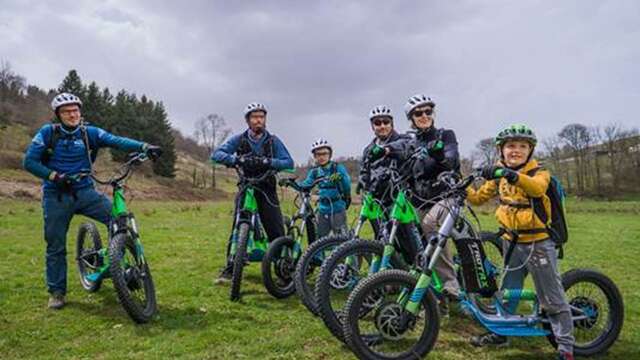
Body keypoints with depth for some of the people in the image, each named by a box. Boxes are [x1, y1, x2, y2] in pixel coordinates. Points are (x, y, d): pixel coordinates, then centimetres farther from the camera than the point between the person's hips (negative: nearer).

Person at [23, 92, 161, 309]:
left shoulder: (89, 133, -1)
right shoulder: (48, 133, -3)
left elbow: (117, 141, -16)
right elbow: (29, 162, -5)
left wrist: (144, 147, -31)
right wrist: (54, 176, -19)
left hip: (84, 192, 1)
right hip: (56, 196, -1)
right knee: (56, 247, 5)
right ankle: (56, 292, 22)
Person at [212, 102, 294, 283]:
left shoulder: (273, 140, -1)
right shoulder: (239, 139, -1)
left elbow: (289, 163, -10)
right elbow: (216, 154, -11)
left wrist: (267, 162, -27)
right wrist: (236, 159, -30)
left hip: (267, 191, 0)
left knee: (277, 233, -5)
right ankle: (229, 269, 6)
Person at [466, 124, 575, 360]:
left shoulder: (539, 172, -12)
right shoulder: (499, 175, 3)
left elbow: (537, 187, -36)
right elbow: (478, 198, 3)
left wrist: (511, 175, -52)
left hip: (538, 243, -5)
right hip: (512, 242, 5)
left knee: (552, 299, 4)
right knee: (507, 291, 18)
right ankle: (499, 333, 33)